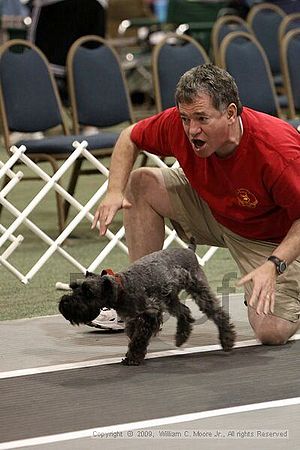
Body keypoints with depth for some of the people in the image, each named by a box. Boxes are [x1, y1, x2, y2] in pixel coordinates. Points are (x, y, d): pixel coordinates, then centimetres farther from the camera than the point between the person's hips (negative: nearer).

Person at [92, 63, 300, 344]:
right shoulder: (179, 124, -22)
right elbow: (130, 138, -3)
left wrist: (273, 265, -40)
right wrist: (115, 191, -17)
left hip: (270, 237, -6)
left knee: (272, 333, -25)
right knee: (141, 183, -11)